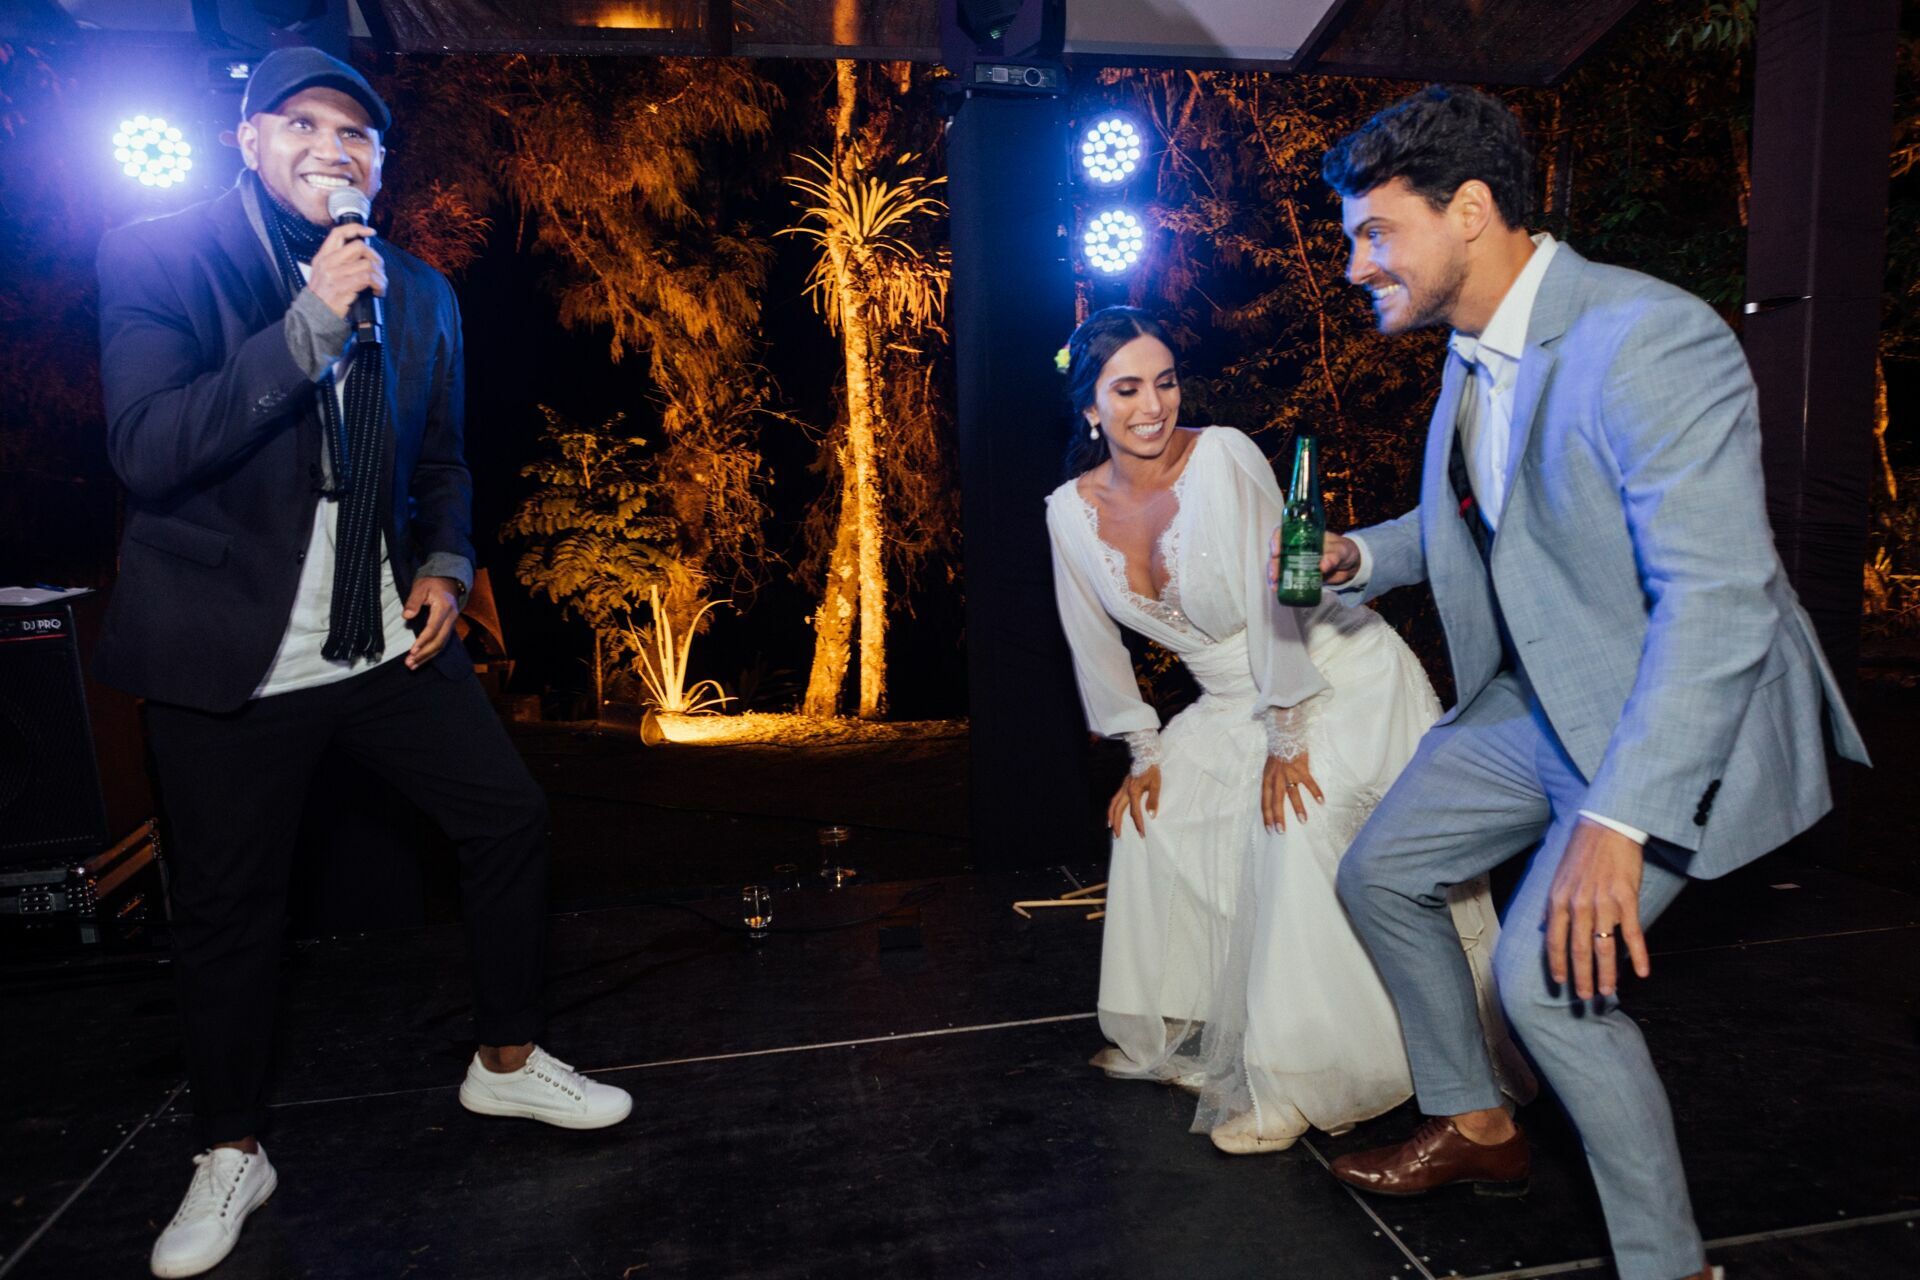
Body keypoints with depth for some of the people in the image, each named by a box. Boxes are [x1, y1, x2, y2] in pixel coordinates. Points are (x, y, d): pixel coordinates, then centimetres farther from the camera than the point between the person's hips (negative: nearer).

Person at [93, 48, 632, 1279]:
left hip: (387, 636, 4)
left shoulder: (418, 288, 6)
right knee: (230, 903, 7)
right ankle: (231, 1154, 31)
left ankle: (507, 1060, 26)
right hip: (232, 655, -4)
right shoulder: (160, 257, -8)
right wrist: (309, 324, -27)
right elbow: (147, 452, -20)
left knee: (512, 818, 4)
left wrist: (446, 565, -2)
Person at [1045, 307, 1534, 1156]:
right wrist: (1145, 752, 8)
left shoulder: (1224, 458, -22)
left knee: (1298, 827, -23)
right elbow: (1095, 646, 5)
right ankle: (1172, 1035, 26)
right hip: (1231, 704, 7)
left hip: (1340, 680, -6)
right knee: (1150, 820, 6)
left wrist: (1288, 735, -20)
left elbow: (1272, 596, -22)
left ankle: (1288, 1084, -9)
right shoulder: (1071, 514, -6)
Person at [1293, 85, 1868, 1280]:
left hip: (1680, 714, -9)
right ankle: (1475, 1125, 31)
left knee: (1548, 969, -18)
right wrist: (1361, 556, 1)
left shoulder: (1649, 340, -25)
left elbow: (1719, 598, -32)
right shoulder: (1475, 348, 4)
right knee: (1381, 876, 11)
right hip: (1538, 693, 9)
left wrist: (1618, 821, -36)